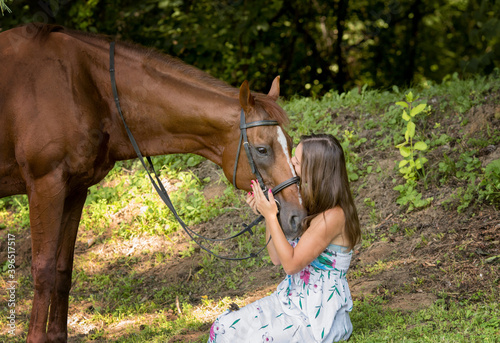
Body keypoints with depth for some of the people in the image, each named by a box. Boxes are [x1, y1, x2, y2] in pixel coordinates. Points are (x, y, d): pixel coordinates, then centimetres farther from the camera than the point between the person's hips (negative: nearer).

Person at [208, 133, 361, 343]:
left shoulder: (333, 216, -21)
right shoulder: (308, 207, 6)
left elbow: (291, 264, -20)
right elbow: (277, 258, 10)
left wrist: (271, 216, -17)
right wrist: (265, 214, 0)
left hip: (317, 315, -8)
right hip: (292, 300, 8)